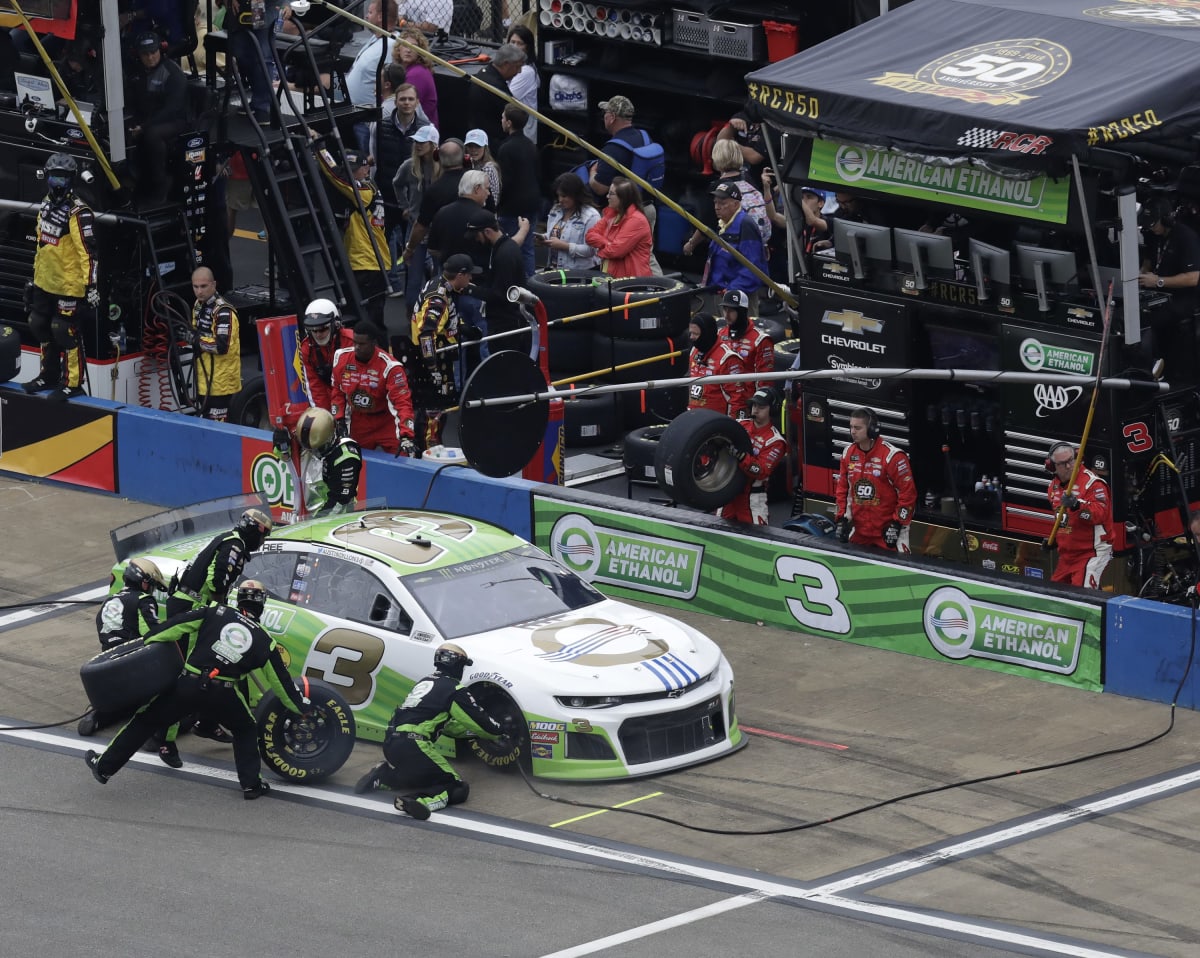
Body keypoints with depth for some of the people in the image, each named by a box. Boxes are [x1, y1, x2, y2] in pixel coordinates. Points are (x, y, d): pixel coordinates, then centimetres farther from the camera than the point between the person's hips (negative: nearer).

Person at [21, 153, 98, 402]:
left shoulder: (78, 213, -20)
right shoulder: (47, 204, 8)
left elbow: (89, 252, -21)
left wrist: (91, 286, -24)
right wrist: (36, 272, 24)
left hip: (69, 284, -9)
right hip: (45, 281, 9)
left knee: (64, 331, -5)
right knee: (40, 326, 18)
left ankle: (73, 384, 6)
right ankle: (49, 375, 34)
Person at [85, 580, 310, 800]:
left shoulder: (215, 614, 9)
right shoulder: (264, 641, 12)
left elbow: (173, 627, 4)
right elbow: (280, 680, 19)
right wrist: (301, 706, 32)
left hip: (188, 685, 0)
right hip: (222, 695, 0)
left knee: (145, 721, 14)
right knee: (246, 730, 28)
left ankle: (104, 767, 21)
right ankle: (250, 783, 17)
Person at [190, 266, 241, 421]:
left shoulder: (223, 312, -19)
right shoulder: (199, 306, 12)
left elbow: (222, 346, -27)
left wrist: (197, 340, -19)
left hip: (220, 381, -10)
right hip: (204, 378, 10)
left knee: (216, 424, -11)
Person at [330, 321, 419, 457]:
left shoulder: (390, 366, -23)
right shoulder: (341, 358, -9)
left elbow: (402, 402, -27)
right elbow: (337, 391, 7)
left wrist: (406, 436, -37)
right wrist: (338, 420, -1)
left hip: (386, 424, -4)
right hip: (357, 424, 4)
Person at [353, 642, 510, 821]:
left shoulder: (425, 682, 24)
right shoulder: (454, 689, -1)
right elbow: (479, 719, 5)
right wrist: (500, 733, 23)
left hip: (390, 744, 8)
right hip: (413, 745, -8)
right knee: (458, 789, -7)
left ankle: (382, 776, 11)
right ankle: (419, 801, -34)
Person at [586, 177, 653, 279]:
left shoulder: (637, 221, -16)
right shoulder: (611, 214, 13)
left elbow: (616, 250, -19)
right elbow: (591, 235, 8)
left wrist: (601, 248, 1)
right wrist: (607, 244, -11)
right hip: (611, 276, 8)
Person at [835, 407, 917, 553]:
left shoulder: (893, 456, -16)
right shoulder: (848, 453, 4)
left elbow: (908, 492, -13)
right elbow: (842, 488, 14)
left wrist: (897, 524, -14)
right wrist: (842, 518, 7)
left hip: (886, 530, -6)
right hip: (859, 529, 6)